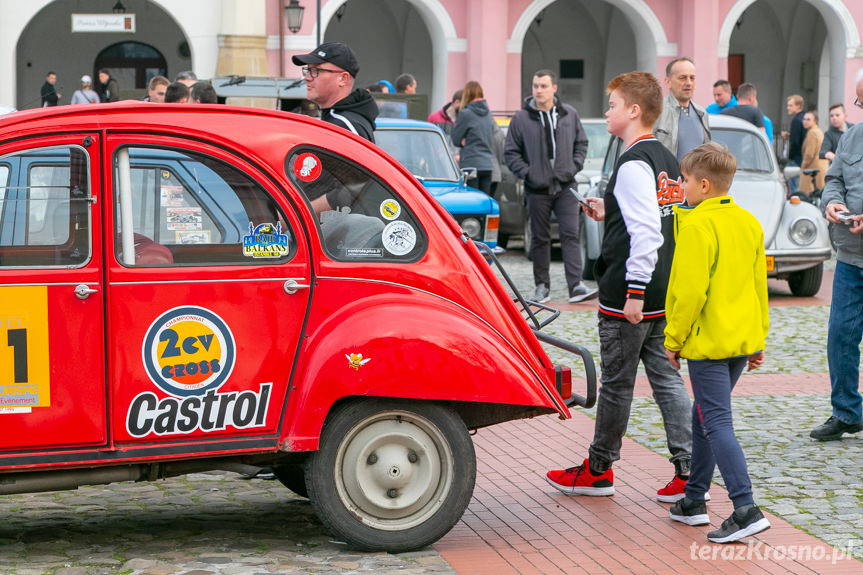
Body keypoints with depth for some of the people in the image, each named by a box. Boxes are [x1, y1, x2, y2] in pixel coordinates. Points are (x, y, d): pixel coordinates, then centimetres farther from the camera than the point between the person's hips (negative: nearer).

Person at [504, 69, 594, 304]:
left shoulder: (569, 114, 6)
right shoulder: (521, 118, -1)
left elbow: (581, 143, 16)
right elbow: (510, 153, 3)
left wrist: (575, 167, 2)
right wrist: (527, 173, -8)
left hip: (565, 187, 1)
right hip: (537, 189, -1)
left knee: (571, 235, -7)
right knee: (540, 239, 6)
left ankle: (576, 285, -10)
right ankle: (542, 286, 14)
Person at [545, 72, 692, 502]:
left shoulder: (633, 164, -17)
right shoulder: (665, 159, 12)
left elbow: (646, 234, -24)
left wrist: (634, 292, -23)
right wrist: (610, 213, 18)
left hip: (626, 297, -9)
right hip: (663, 295, 9)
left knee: (616, 384, 4)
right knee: (666, 378, 9)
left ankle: (598, 470, 17)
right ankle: (687, 470, 7)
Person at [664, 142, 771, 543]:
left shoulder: (696, 226, -16)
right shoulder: (749, 223, 10)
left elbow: (691, 291, -19)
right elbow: (759, 284, 15)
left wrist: (673, 339, -9)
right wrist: (758, 340, 21)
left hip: (706, 343, -9)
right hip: (742, 340, 9)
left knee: (717, 424, -7)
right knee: (704, 416, 19)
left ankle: (746, 510, -15)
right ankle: (693, 501, 26)